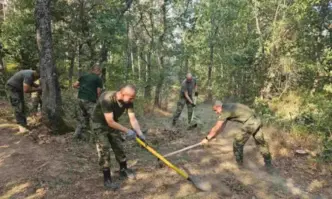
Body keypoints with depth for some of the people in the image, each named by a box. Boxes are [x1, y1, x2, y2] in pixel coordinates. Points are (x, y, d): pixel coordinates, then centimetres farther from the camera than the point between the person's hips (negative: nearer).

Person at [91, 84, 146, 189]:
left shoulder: (128, 101, -19)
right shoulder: (107, 99, -38)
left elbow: (133, 119, -17)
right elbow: (110, 122, -35)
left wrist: (140, 133, -28)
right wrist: (126, 130, -31)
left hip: (113, 123, 6)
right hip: (100, 124, -6)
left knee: (119, 147, 11)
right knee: (104, 150, -9)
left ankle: (123, 170, 30)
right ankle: (107, 179, 2)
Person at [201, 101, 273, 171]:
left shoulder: (225, 111, -10)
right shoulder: (228, 107, 18)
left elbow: (216, 128, -8)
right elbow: (221, 126, 24)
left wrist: (207, 138, 2)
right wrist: (212, 136, 25)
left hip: (249, 124, -10)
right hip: (257, 121, 10)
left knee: (237, 144, 8)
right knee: (261, 143, 21)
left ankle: (240, 164, 23)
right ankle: (268, 165, 33)